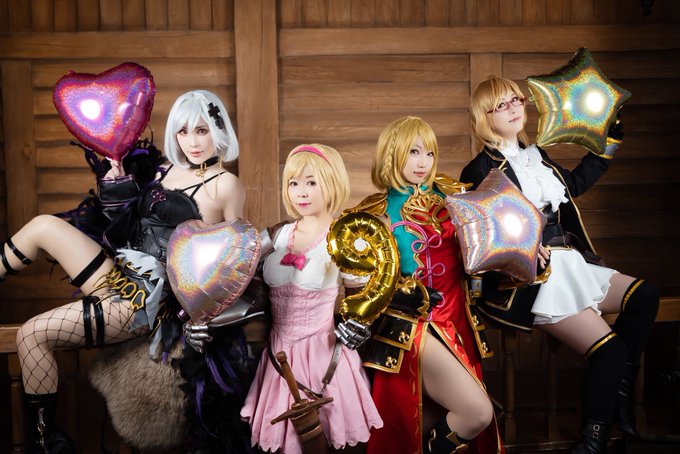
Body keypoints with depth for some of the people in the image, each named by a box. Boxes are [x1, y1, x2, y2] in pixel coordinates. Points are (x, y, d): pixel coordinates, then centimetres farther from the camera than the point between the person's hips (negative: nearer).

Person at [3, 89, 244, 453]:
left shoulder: (225, 185, -9)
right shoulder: (165, 169, 11)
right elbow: (122, 222, 17)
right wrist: (118, 177, 6)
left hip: (146, 299, -7)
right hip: (123, 274, 7)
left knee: (33, 333, -10)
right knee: (44, 225, -1)